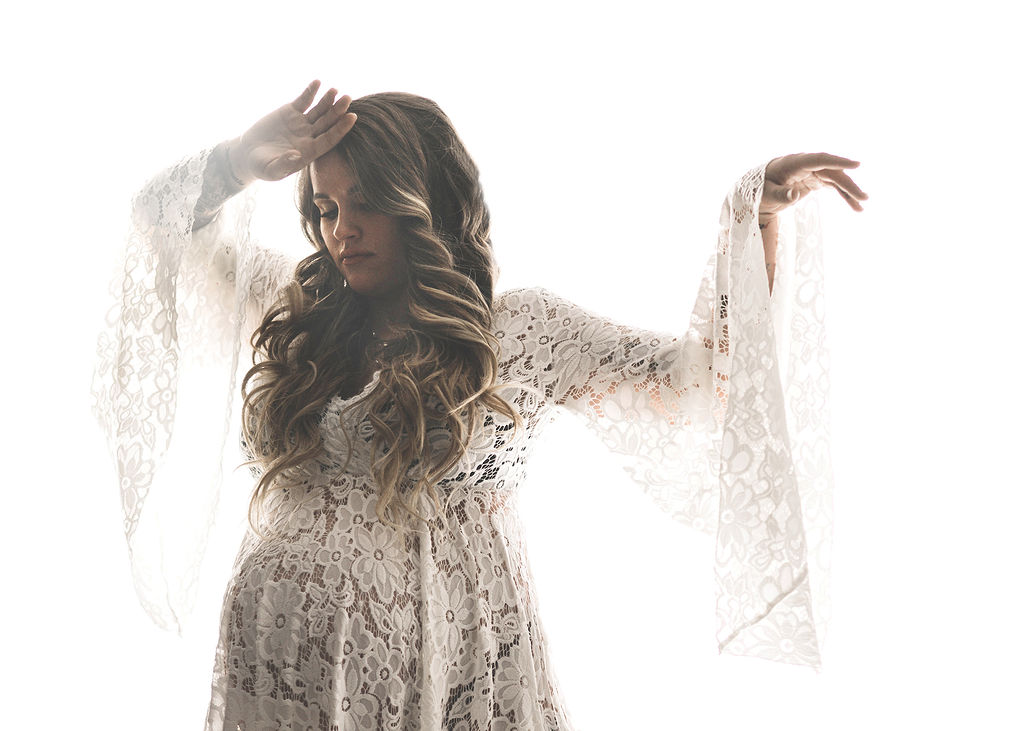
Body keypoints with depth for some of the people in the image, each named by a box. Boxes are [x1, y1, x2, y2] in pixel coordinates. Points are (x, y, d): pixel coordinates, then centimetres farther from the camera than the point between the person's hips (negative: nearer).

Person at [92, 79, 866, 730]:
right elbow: (169, 219, 16)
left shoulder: (523, 330, -3)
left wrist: (760, 216, -13)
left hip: (445, 667, -3)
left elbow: (695, 379, -8)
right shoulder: (295, 307, 8)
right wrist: (242, 163, -1)